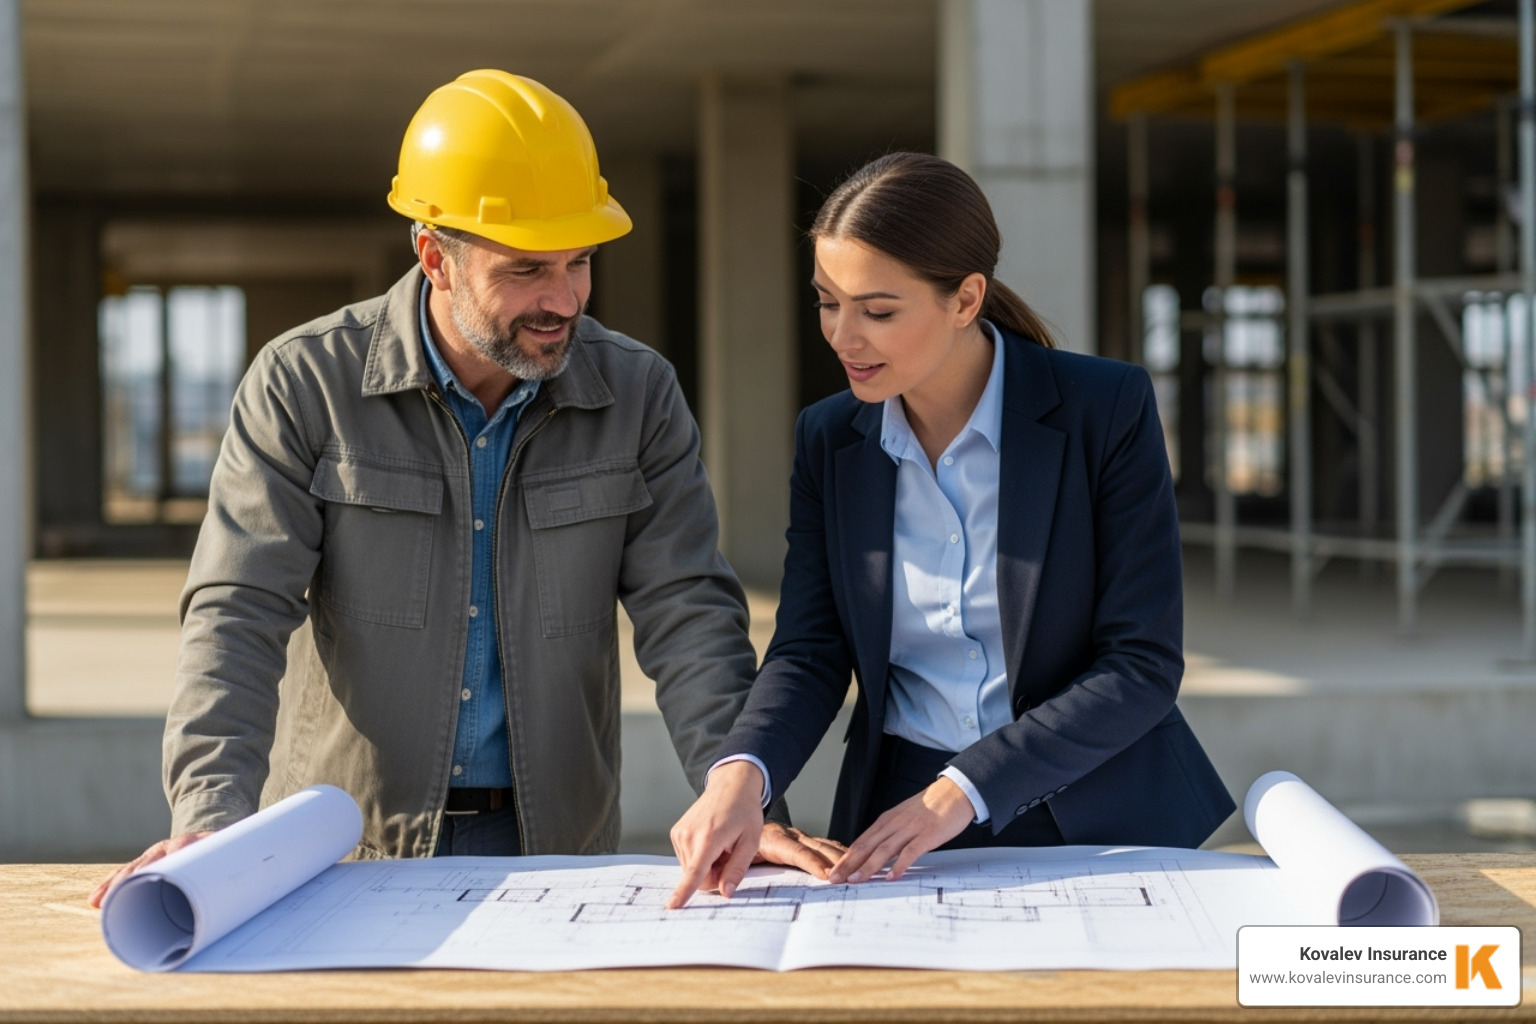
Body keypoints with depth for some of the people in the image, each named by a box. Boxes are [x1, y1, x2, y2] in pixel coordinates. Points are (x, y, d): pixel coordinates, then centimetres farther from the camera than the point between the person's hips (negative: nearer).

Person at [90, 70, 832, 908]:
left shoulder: (638, 394, 2)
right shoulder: (303, 384, -4)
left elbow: (686, 614, -2)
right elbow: (239, 614, -8)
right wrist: (212, 815, -24)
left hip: (557, 842, 1)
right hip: (347, 849, -1)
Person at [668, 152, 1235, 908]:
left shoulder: (1108, 410, -8)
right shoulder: (828, 439, 5)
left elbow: (1144, 666, -10)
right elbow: (808, 651, 2)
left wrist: (964, 790, -17)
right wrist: (742, 772, -19)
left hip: (1105, 821, -3)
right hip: (897, 818, 3)